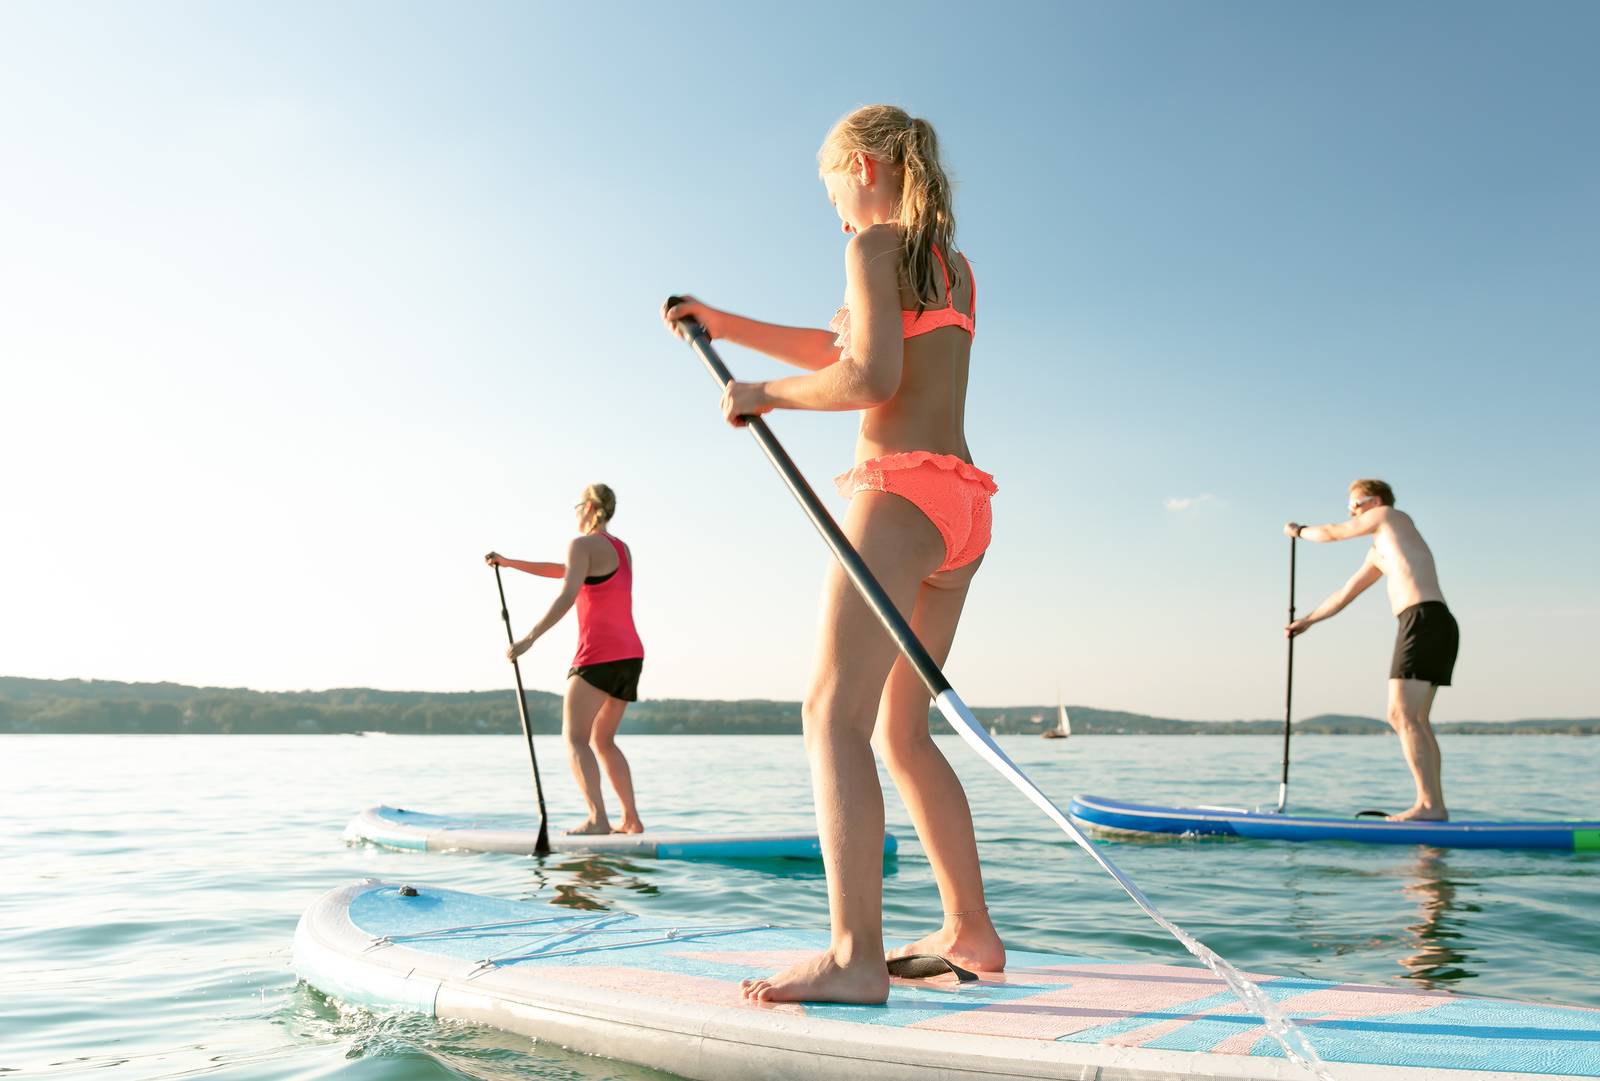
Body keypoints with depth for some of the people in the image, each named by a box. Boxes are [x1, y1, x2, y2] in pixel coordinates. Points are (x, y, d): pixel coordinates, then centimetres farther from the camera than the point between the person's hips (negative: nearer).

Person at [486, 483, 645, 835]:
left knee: (575, 739, -7)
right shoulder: (622, 549, 20)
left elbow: (567, 595, -19)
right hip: (631, 655, 8)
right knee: (603, 741, 16)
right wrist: (509, 562, 31)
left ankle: (597, 818, -20)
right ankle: (631, 820, 12)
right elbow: (565, 571, 29)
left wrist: (529, 638, -22)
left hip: (598, 656, -8)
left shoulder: (583, 544, -5)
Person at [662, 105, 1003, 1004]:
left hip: (904, 491, -9)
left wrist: (766, 392, 0)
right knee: (902, 730, 12)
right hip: (964, 502, 9)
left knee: (835, 711, -14)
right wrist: (725, 325, 33)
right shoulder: (954, 265, 25)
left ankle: (856, 956, -20)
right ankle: (970, 931, 17)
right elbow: (848, 348, 32)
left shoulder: (875, 245, -1)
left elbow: (870, 377, -15)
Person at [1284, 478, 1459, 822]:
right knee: (1413, 719, 9)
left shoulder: (1389, 515, 6)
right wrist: (1307, 621, 37)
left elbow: (1331, 533, 13)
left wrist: (1299, 531, 31)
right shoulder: (1379, 552, 29)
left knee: (1402, 715, -13)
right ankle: (1434, 804, 8)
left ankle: (1430, 804, -17)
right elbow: (1345, 594, 34)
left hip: (1423, 620, -10)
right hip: (1435, 626, 10)